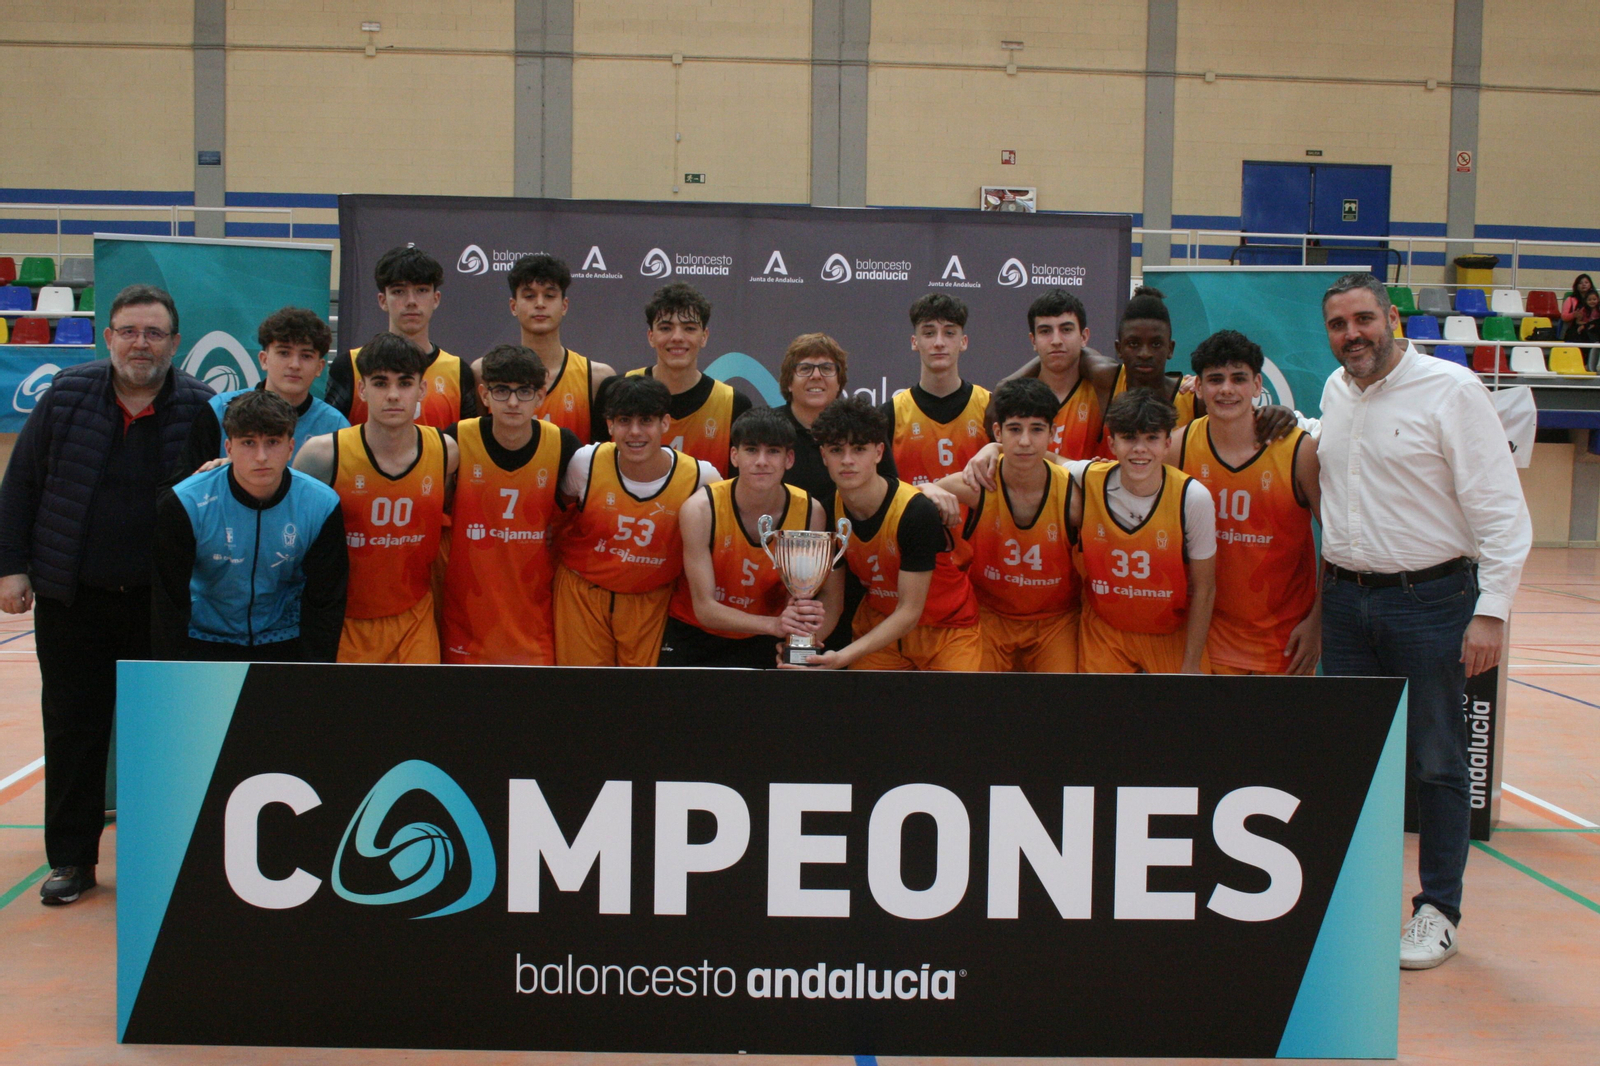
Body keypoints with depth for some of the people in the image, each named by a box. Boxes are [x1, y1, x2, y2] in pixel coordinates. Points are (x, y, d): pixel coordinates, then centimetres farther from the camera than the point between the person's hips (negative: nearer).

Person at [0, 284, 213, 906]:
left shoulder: (198, 409, -4)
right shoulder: (68, 396, 0)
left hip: (163, 603, -1)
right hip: (71, 599, 1)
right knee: (72, 730, 8)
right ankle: (71, 859, 19)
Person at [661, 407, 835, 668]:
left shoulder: (811, 513, -16)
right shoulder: (700, 509, -22)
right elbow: (705, 608, -22)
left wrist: (811, 618, -35)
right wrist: (774, 624, -38)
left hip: (760, 645, 2)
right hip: (692, 635, -2)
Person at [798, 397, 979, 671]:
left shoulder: (916, 512, -26)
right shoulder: (827, 512, -11)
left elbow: (909, 612, -24)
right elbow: (830, 599, -6)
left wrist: (844, 657, -33)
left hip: (947, 629, -4)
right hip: (878, 627, 4)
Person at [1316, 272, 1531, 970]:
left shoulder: (1451, 389, -10)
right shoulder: (1335, 392, 9)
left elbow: (1500, 508, -11)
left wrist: (1491, 610, -17)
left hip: (1429, 599, -5)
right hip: (1346, 599, 6)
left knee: (1436, 762, 3)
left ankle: (1438, 912, 15)